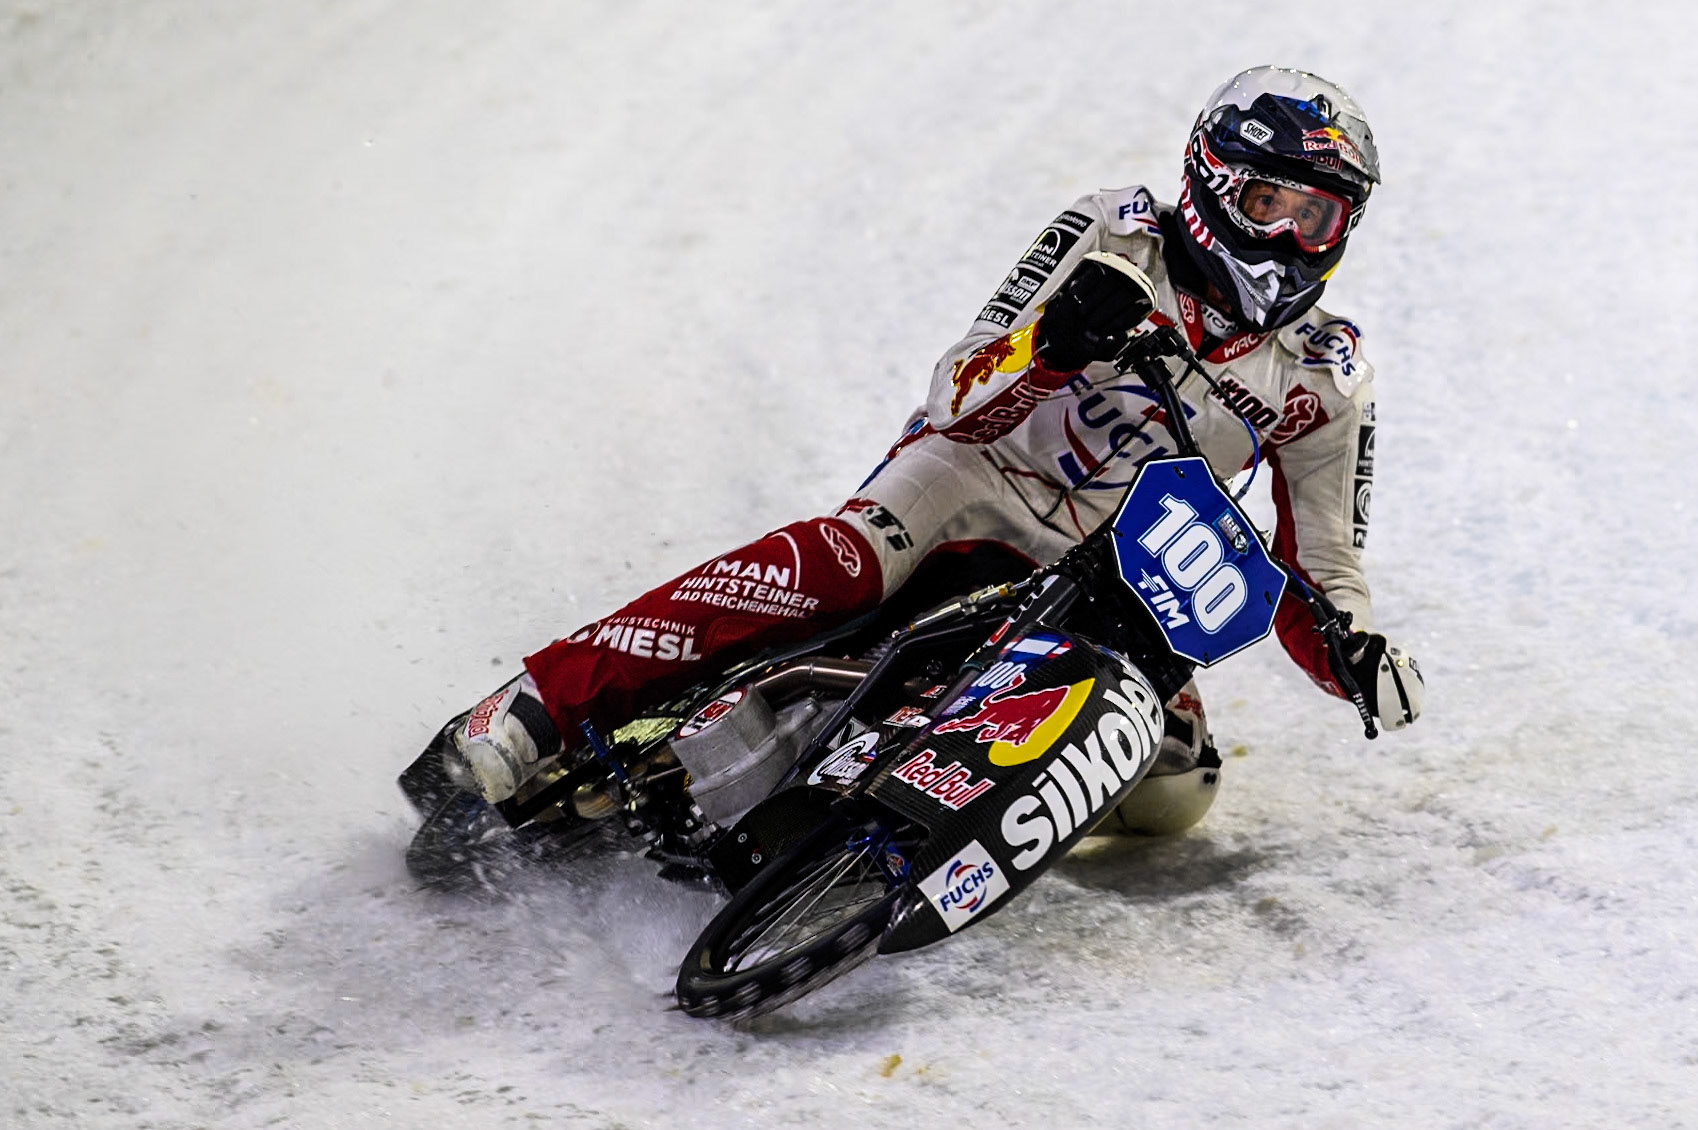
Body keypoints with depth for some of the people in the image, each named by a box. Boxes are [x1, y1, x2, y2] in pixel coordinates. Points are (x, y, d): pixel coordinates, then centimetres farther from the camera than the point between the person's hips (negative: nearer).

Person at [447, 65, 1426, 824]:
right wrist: (1053, 337, -32)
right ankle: (529, 718, -37)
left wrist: (1360, 654, -15)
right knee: (826, 569, -34)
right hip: (976, 483, -4)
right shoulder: (1116, 237, -6)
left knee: (1176, 780, -20)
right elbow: (961, 397, -11)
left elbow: (1319, 568, 8)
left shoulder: (1326, 383, 3)